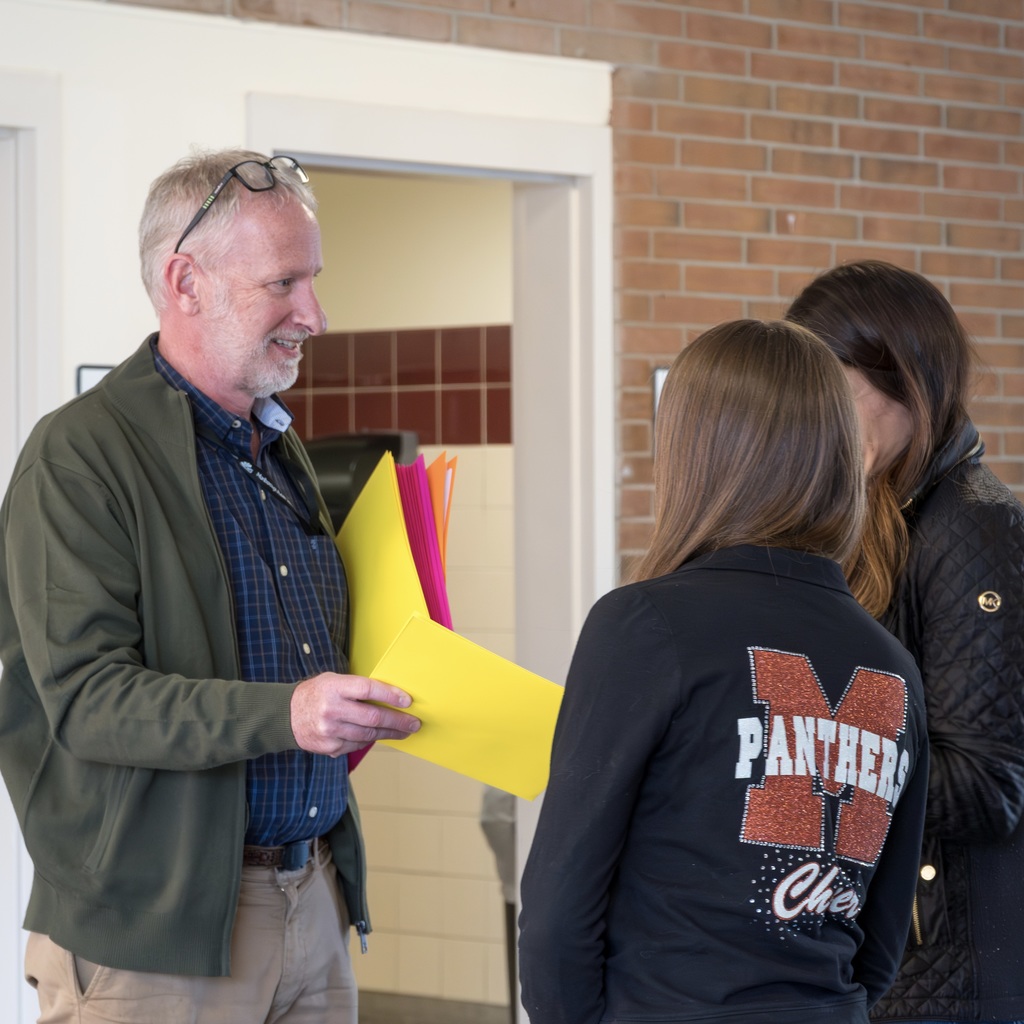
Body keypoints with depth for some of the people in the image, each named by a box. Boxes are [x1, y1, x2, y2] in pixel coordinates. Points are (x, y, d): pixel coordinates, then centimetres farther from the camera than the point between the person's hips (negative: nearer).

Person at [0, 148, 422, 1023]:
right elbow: (85, 695, -20)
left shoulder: (279, 447, 17)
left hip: (313, 899, 7)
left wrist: (355, 708, 6)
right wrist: (284, 714, -31)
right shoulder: (80, 455, -11)